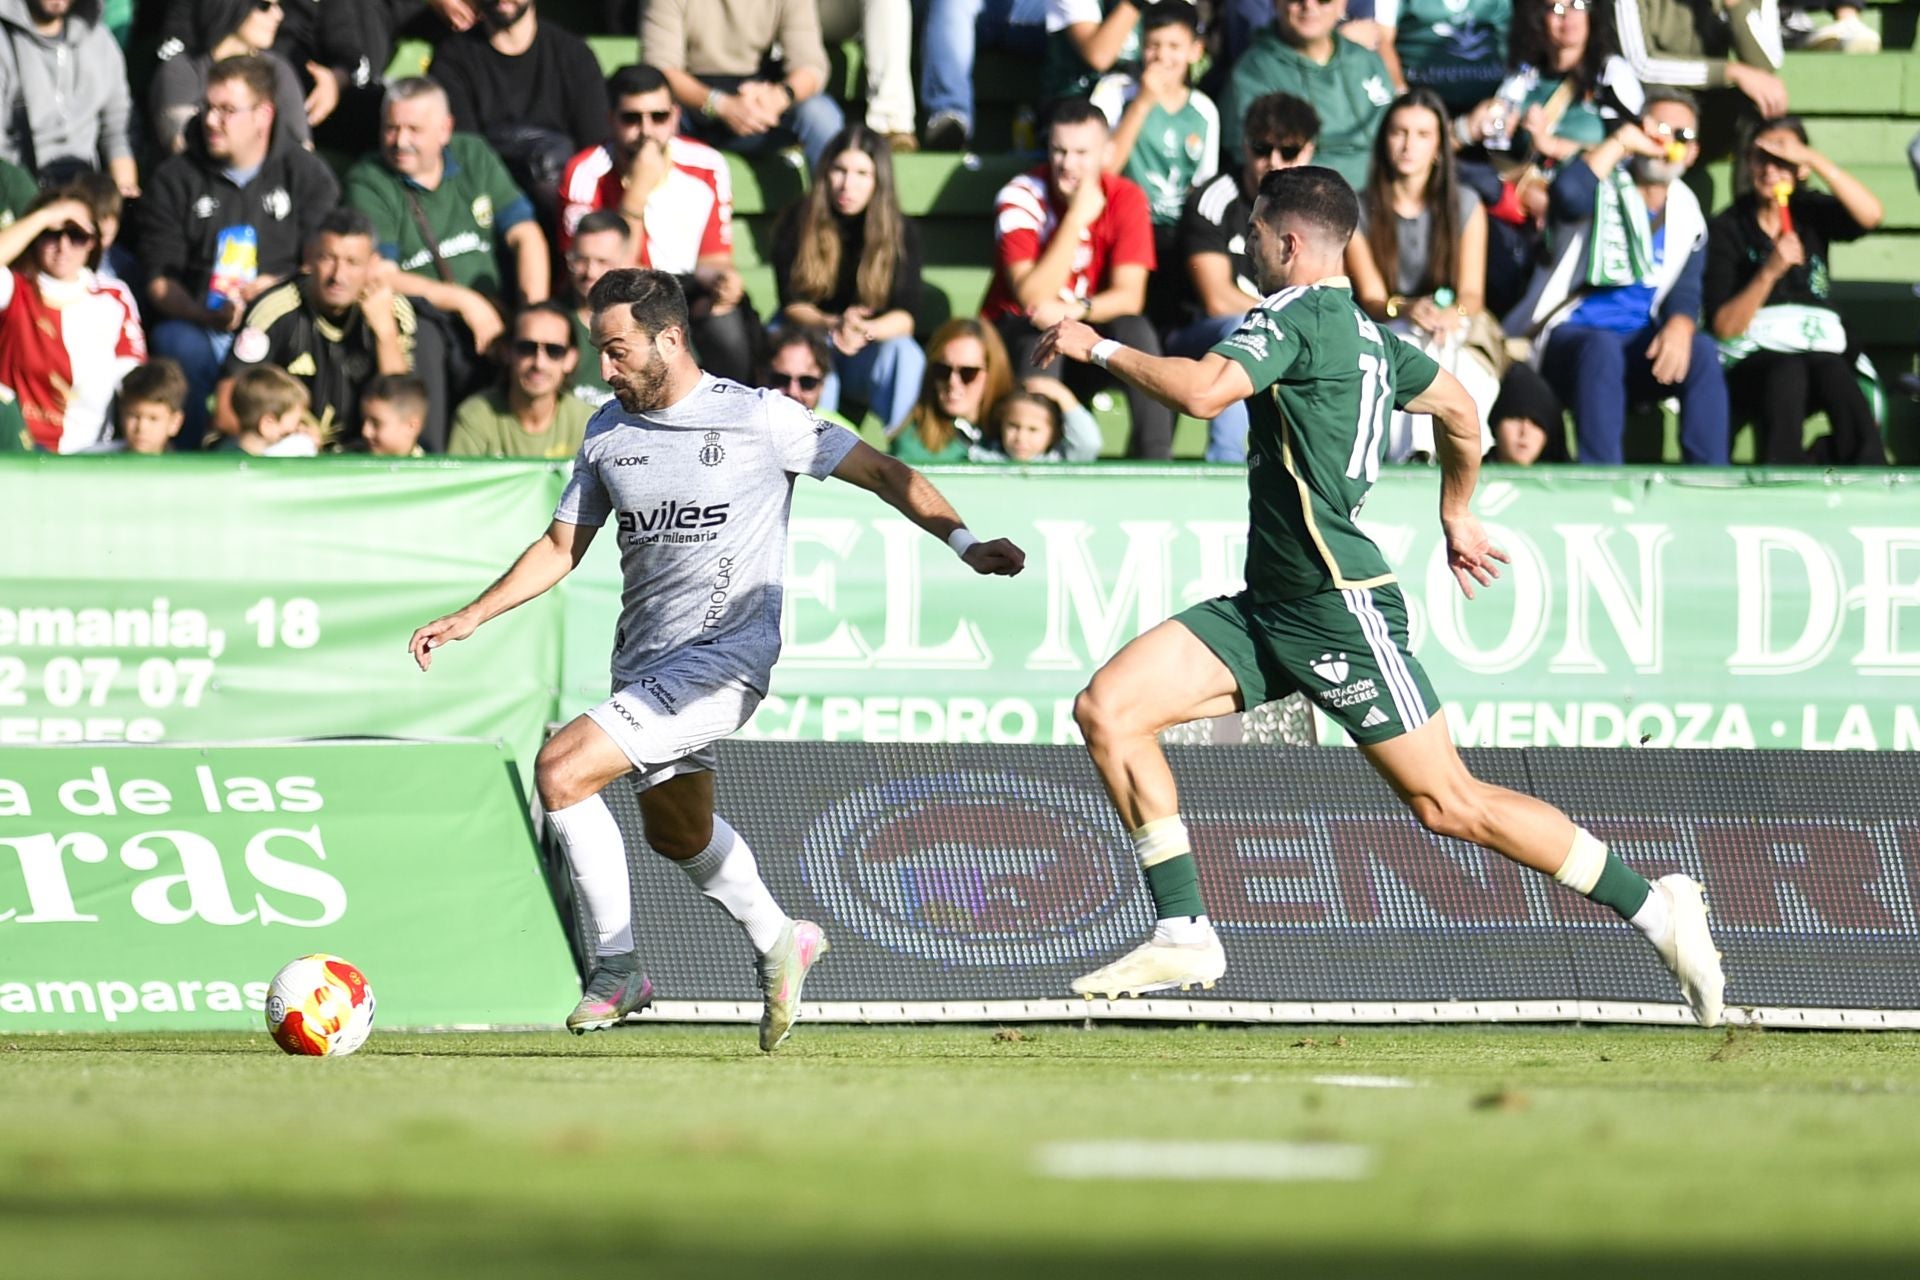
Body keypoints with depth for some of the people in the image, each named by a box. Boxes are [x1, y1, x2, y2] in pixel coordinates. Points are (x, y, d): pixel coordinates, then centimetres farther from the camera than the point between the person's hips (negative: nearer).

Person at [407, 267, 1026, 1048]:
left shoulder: (760, 419, -8)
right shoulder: (607, 433, 7)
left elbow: (881, 473, -2)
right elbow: (561, 548, 16)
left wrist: (963, 543, -13)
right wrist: (469, 619, 7)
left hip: (723, 659, -7)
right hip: (643, 664, 7)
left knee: (561, 772, -20)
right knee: (677, 834, 20)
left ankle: (616, 967, -7)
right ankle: (778, 943, 46)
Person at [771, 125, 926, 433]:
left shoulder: (901, 230, -6)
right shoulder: (797, 222, -7)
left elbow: (905, 316, -12)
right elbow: (792, 305, -9)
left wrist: (864, 330, -34)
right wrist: (834, 326, -31)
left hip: (870, 350, 1)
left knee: (905, 353, -31)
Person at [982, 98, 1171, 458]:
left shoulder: (1126, 199, -8)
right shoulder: (1020, 197, -16)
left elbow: (1129, 297, -15)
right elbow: (1031, 297, -25)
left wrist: (1073, 310, -35)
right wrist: (1077, 217, -28)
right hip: (1018, 332, -2)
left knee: (1136, 329, -28)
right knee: (1043, 334, -35)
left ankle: (1155, 456, -26)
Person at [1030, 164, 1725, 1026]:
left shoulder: (1298, 316, -12)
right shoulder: (1363, 334, 15)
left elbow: (1203, 390, -28)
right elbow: (1460, 412, 27)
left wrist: (1099, 349, -14)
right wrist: (1457, 516, 42)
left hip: (1341, 613, -10)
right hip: (1269, 611, 10)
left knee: (1449, 806, -5)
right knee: (1108, 710, -2)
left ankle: (1654, 907, 4)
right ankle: (1183, 936, -2)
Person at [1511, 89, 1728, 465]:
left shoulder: (1686, 218, 14)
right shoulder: (1603, 189, 1)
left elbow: (1685, 293, 3)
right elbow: (1568, 194, -25)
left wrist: (1679, 327, -21)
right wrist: (1620, 141, -15)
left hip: (1639, 348, 4)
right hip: (1571, 335, -4)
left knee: (1701, 351, -27)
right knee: (1602, 348, -38)